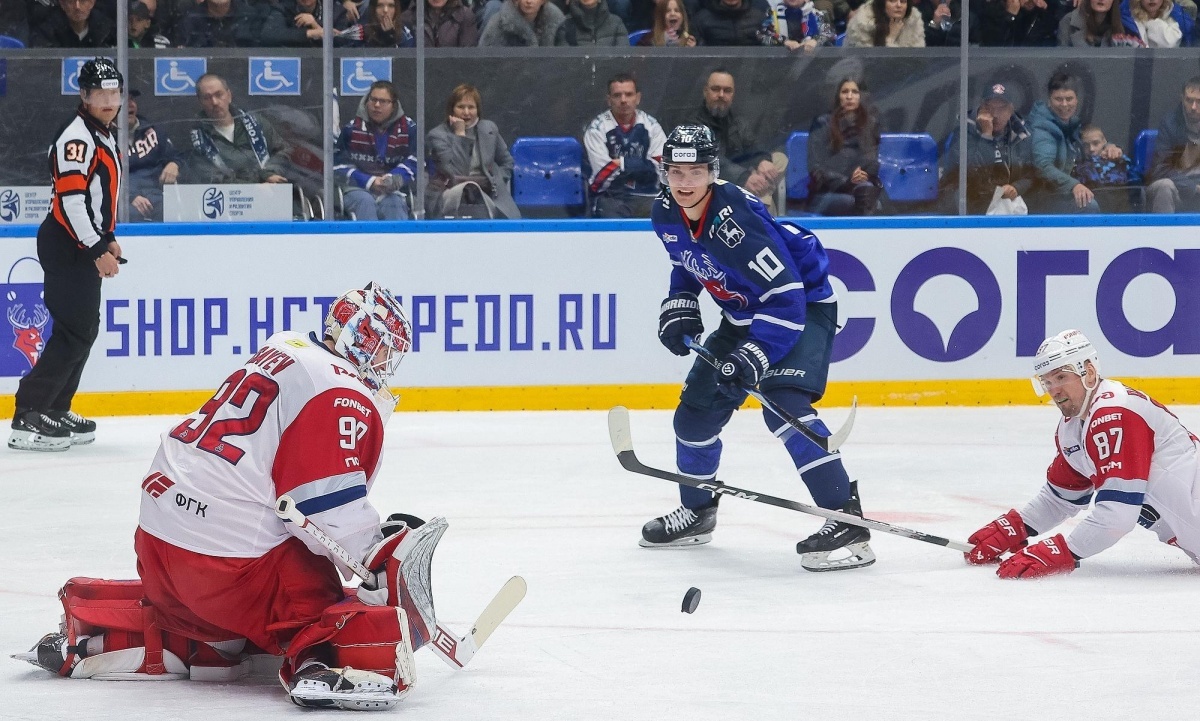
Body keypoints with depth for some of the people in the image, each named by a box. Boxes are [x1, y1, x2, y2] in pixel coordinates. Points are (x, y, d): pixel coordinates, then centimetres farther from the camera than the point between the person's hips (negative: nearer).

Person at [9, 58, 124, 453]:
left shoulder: (105, 135, 15)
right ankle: (27, 417, -15)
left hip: (87, 246, 10)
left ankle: (54, 409, 21)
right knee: (74, 330, -14)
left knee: (86, 329, 13)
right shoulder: (76, 136, -18)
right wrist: (97, 249, -26)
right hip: (66, 246, -10)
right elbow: (71, 199, -25)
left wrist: (109, 238, 22)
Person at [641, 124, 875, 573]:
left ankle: (847, 523, -30)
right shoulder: (666, 216, -8)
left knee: (784, 404, -28)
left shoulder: (735, 219, -33)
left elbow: (786, 299, -34)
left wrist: (752, 359, -37)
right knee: (696, 409, 10)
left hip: (804, 306, -9)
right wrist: (678, 308, 2)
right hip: (742, 316, 9)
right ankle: (697, 512, 34)